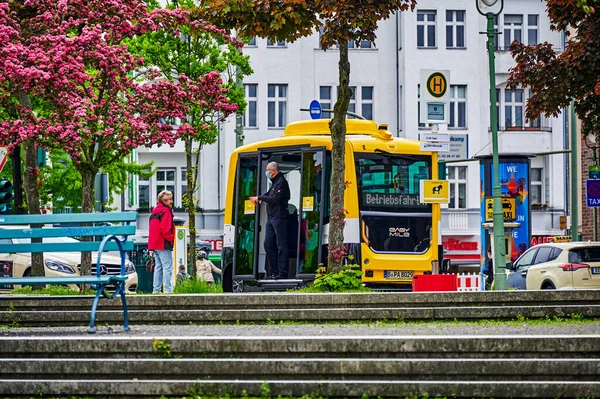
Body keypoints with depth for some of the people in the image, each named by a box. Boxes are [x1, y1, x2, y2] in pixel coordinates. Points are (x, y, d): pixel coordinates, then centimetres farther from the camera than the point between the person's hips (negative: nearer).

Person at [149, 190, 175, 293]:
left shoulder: (155, 212, 18)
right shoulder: (166, 212, -11)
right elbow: (165, 230, -20)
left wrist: (152, 247, 21)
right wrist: (171, 239, -5)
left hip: (155, 245, 9)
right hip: (164, 245, -9)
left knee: (158, 267, 12)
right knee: (167, 267, -9)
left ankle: (156, 289, 11)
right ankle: (167, 290, -14)